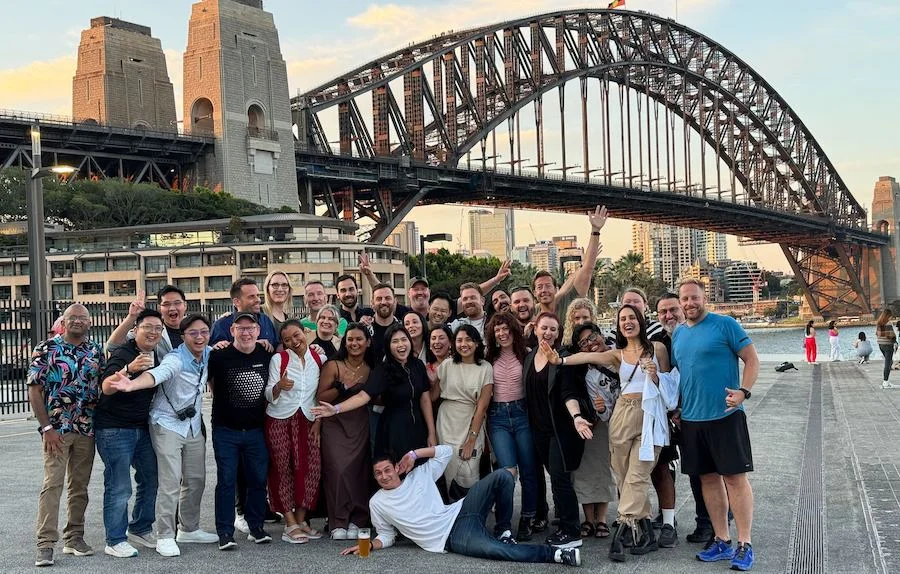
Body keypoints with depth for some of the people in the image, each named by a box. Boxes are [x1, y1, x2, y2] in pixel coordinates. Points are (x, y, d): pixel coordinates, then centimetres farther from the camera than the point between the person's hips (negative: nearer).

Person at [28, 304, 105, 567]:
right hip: (56, 429, -4)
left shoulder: (96, 351, 8)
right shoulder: (46, 349, -4)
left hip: (87, 429, 4)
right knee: (53, 484, -8)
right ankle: (45, 543, -5)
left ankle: (74, 537, 20)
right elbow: (34, 390, -6)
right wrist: (46, 428, -11)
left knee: (80, 486, 10)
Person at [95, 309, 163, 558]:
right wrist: (129, 369, -45)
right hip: (114, 429, -8)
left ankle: (140, 530, 29)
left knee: (151, 479, 13)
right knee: (119, 487, -5)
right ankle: (115, 541, 5)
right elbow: (107, 389, -30)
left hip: (142, 428, 8)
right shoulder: (122, 354, -16)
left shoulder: (156, 356, 7)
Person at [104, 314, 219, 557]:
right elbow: (156, 374, -42)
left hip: (194, 426, 7)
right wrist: (133, 384, -61)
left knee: (196, 480, 13)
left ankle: (189, 529, 29)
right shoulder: (175, 359, -20)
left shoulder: (209, 354, 2)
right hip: (168, 425, -7)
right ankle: (165, 537, 0)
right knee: (170, 482, -9)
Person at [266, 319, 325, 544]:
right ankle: (290, 524, 2)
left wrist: (318, 421, 3)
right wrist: (278, 386, -25)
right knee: (283, 469, -3)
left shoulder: (318, 358, 5)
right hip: (280, 421, -2)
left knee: (312, 467, -4)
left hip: (307, 420, 3)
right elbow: (269, 395, -4)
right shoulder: (278, 359, -2)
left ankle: (301, 519, 9)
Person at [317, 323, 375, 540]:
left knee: (357, 470, -7)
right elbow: (321, 396, -5)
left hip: (360, 425, 2)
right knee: (338, 469, -13)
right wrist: (340, 389, -18)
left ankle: (355, 521, 2)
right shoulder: (333, 366, -2)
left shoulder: (372, 369, 9)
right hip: (335, 423, -2)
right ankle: (338, 523, -5)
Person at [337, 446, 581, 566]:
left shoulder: (419, 475, 9)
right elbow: (386, 536, 15)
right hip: (452, 539, -4)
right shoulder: (377, 503, 7)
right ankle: (555, 554, -27)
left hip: (460, 513, 4)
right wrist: (368, 545, -5)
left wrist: (414, 454, 3)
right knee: (494, 550, -35)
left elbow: (446, 451, 13)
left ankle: (504, 532, -2)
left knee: (503, 475, -14)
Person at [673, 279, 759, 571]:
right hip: (691, 418, 6)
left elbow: (752, 359, -6)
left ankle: (745, 544, 2)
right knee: (709, 478, 10)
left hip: (725, 415, -6)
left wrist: (743, 392, -19)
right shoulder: (678, 334, 11)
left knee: (735, 477, -3)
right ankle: (722, 541, 20)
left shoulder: (725, 325, -6)